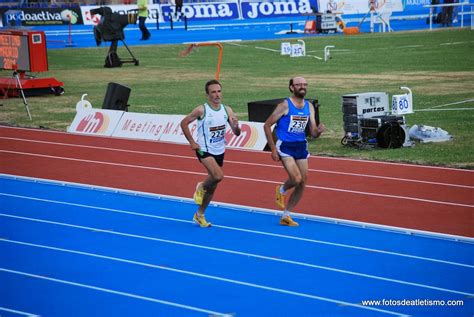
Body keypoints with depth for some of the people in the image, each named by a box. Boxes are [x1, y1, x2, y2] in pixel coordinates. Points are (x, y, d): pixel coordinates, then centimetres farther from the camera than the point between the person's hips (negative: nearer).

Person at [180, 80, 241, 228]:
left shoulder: (227, 110, 0)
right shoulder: (201, 110, -13)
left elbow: (237, 133, 2)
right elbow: (184, 123, -3)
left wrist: (236, 126, -22)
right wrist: (192, 142, -7)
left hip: (219, 151, 5)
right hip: (204, 150, -5)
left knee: (213, 186, 11)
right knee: (218, 176, -28)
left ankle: (200, 215, 28)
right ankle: (201, 187, 4)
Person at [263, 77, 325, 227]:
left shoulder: (309, 107, 6)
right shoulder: (285, 105, -10)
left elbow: (313, 133, 7)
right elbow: (267, 125, -8)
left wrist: (319, 131, -18)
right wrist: (273, 149, -12)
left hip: (301, 146, 6)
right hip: (285, 146, -6)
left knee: (302, 184, 4)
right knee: (296, 179, -22)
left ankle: (286, 216, 18)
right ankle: (282, 190, 14)